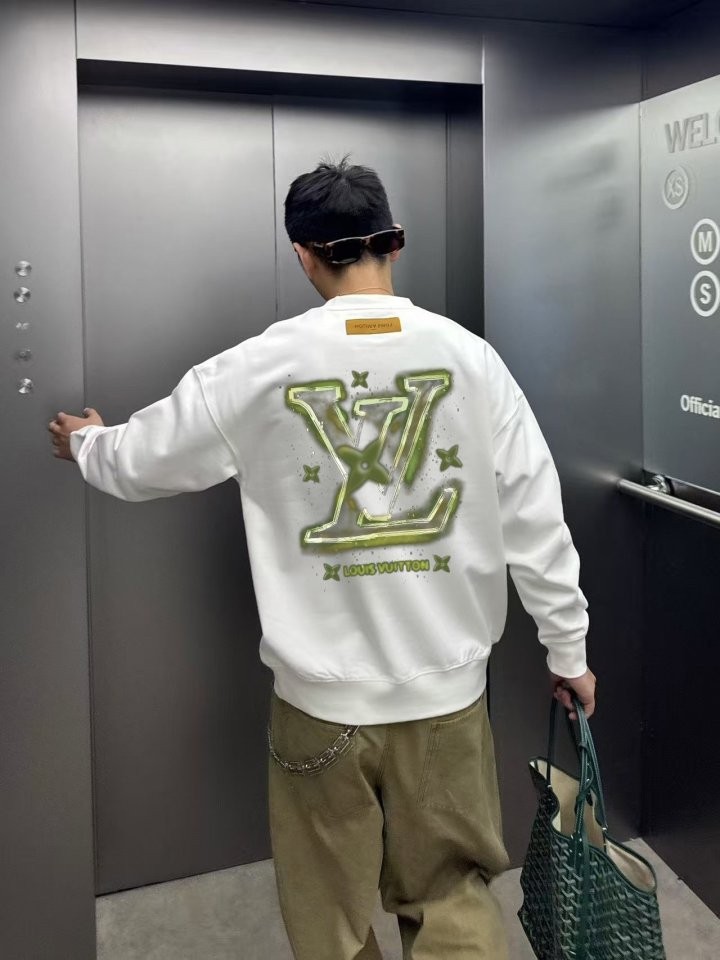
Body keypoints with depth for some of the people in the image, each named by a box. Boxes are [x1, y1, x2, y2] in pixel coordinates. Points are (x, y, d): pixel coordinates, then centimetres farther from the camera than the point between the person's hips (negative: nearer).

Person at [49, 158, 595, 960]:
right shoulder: (469, 357, -5)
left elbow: (144, 459, 4)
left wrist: (87, 443, 27)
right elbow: (534, 519, -2)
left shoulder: (264, 366, -8)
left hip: (321, 694, -1)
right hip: (445, 686, 2)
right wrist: (567, 647, 10)